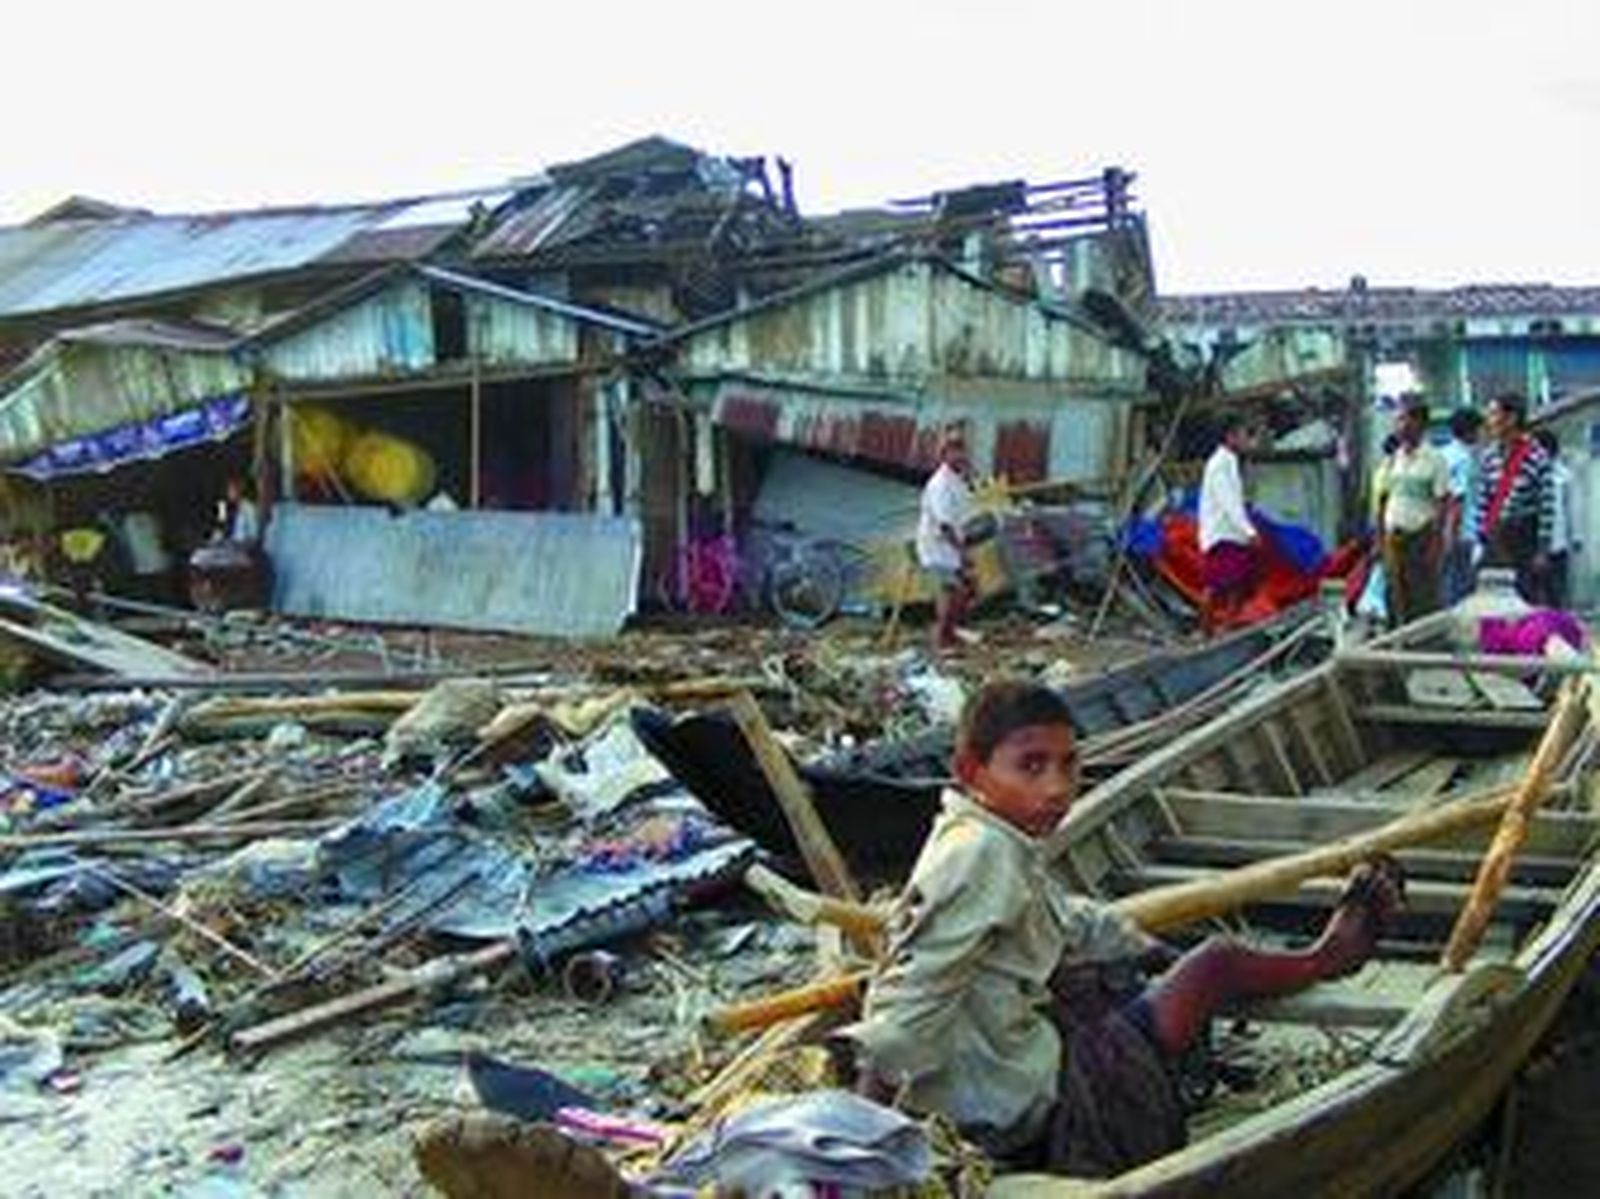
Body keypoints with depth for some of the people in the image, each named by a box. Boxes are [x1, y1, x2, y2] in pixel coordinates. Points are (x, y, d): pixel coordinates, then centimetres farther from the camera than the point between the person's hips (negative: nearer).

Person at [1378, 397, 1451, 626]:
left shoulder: (1434, 460, -6)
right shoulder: (1394, 460, 10)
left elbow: (1442, 503, -8)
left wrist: (1435, 542, -14)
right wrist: (1381, 537, 9)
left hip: (1422, 535, -5)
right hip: (1395, 536, 5)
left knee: (1424, 599, -4)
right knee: (1397, 597, 6)